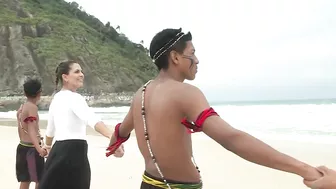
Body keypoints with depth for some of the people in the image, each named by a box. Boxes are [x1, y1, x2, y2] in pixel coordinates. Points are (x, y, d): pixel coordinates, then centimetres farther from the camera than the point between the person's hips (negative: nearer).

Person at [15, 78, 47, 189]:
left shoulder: (21, 108, 12)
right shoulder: (32, 107, -15)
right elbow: (31, 131, -25)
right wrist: (39, 148, -36)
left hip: (23, 146, 9)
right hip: (31, 148, -9)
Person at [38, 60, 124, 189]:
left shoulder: (56, 98, 14)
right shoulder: (74, 97, -13)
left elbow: (50, 128, 25)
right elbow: (92, 119, -34)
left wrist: (48, 147, 43)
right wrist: (112, 137, -49)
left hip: (59, 152, 9)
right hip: (73, 153, -9)